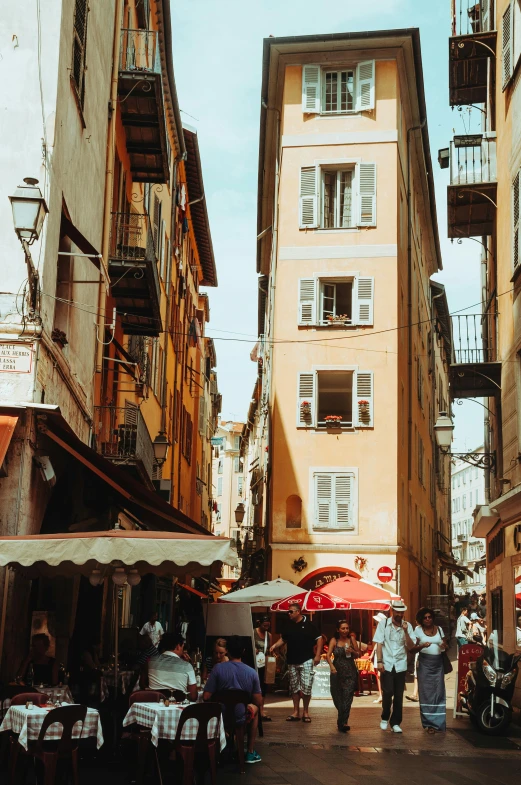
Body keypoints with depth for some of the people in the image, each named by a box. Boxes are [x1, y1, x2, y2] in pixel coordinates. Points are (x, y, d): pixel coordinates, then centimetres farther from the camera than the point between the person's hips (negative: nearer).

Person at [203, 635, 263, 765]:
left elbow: (206, 697, -14)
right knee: (255, 708, 34)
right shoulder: (252, 672, -9)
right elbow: (258, 702, -3)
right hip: (241, 718, 0)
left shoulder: (218, 668, -14)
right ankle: (250, 753, 36)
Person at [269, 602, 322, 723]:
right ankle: (296, 712, 15)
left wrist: (317, 655, -11)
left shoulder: (308, 625, -6)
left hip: (306, 661, -5)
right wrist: (275, 645, 0)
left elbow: (319, 639, -5)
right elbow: (283, 639, 19)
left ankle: (305, 712, 6)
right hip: (292, 662, 5)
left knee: (306, 687, -8)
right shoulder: (289, 626, 10)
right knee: (294, 688, 9)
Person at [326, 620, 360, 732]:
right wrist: (332, 666, -25)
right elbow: (328, 655, -8)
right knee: (337, 697, 7)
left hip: (350, 672, 0)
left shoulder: (351, 639, 4)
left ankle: (343, 722, -16)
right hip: (337, 672, 1)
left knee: (347, 696, -13)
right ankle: (342, 721, 28)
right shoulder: (334, 640, 1)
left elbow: (359, 655, 12)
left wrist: (352, 651, -10)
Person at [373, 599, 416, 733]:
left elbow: (411, 646, -1)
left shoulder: (407, 626, 4)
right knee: (387, 692, -8)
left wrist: (405, 632, -13)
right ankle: (385, 718, 15)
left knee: (399, 695, 4)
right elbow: (379, 644, -1)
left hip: (400, 665, 2)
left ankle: (395, 723, 16)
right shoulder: (383, 624, 1)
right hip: (386, 665, -2)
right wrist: (379, 661, -9)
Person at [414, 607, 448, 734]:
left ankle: (438, 722, 8)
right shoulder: (418, 630, 3)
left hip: (438, 664, 2)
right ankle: (428, 723, 1)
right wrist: (422, 646, -20)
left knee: (439, 692, -1)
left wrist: (445, 646, -10)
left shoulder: (439, 629, 10)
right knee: (426, 693, -3)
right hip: (424, 664, -2)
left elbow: (446, 646, 13)